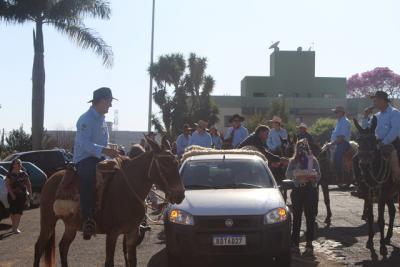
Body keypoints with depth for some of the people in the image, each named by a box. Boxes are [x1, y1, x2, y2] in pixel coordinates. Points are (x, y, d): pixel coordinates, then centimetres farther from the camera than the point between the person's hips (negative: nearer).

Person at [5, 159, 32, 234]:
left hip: (22, 195, 3)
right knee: (13, 211, 1)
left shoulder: (24, 174, 9)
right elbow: (7, 184, -9)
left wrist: (30, 193, 3)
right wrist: (12, 194, -17)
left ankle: (16, 227, 4)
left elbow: (28, 184, 12)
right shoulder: (10, 174, -2)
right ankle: (14, 227, 12)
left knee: (19, 211, -1)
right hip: (12, 195, -3)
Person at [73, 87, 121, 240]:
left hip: (99, 158, 9)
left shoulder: (102, 119, 16)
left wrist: (111, 152, 10)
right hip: (84, 158, -9)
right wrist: (104, 150, -37)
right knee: (88, 176, -38)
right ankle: (88, 219, -42)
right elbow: (84, 143, -25)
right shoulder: (86, 119, -12)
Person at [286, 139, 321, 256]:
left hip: (311, 190, 0)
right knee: (296, 217, 3)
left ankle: (309, 244, 7)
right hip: (297, 190, 1)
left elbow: (318, 175, 2)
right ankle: (295, 243, 9)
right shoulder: (293, 161, 8)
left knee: (310, 217, 0)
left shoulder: (313, 160, 7)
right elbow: (288, 174, -3)